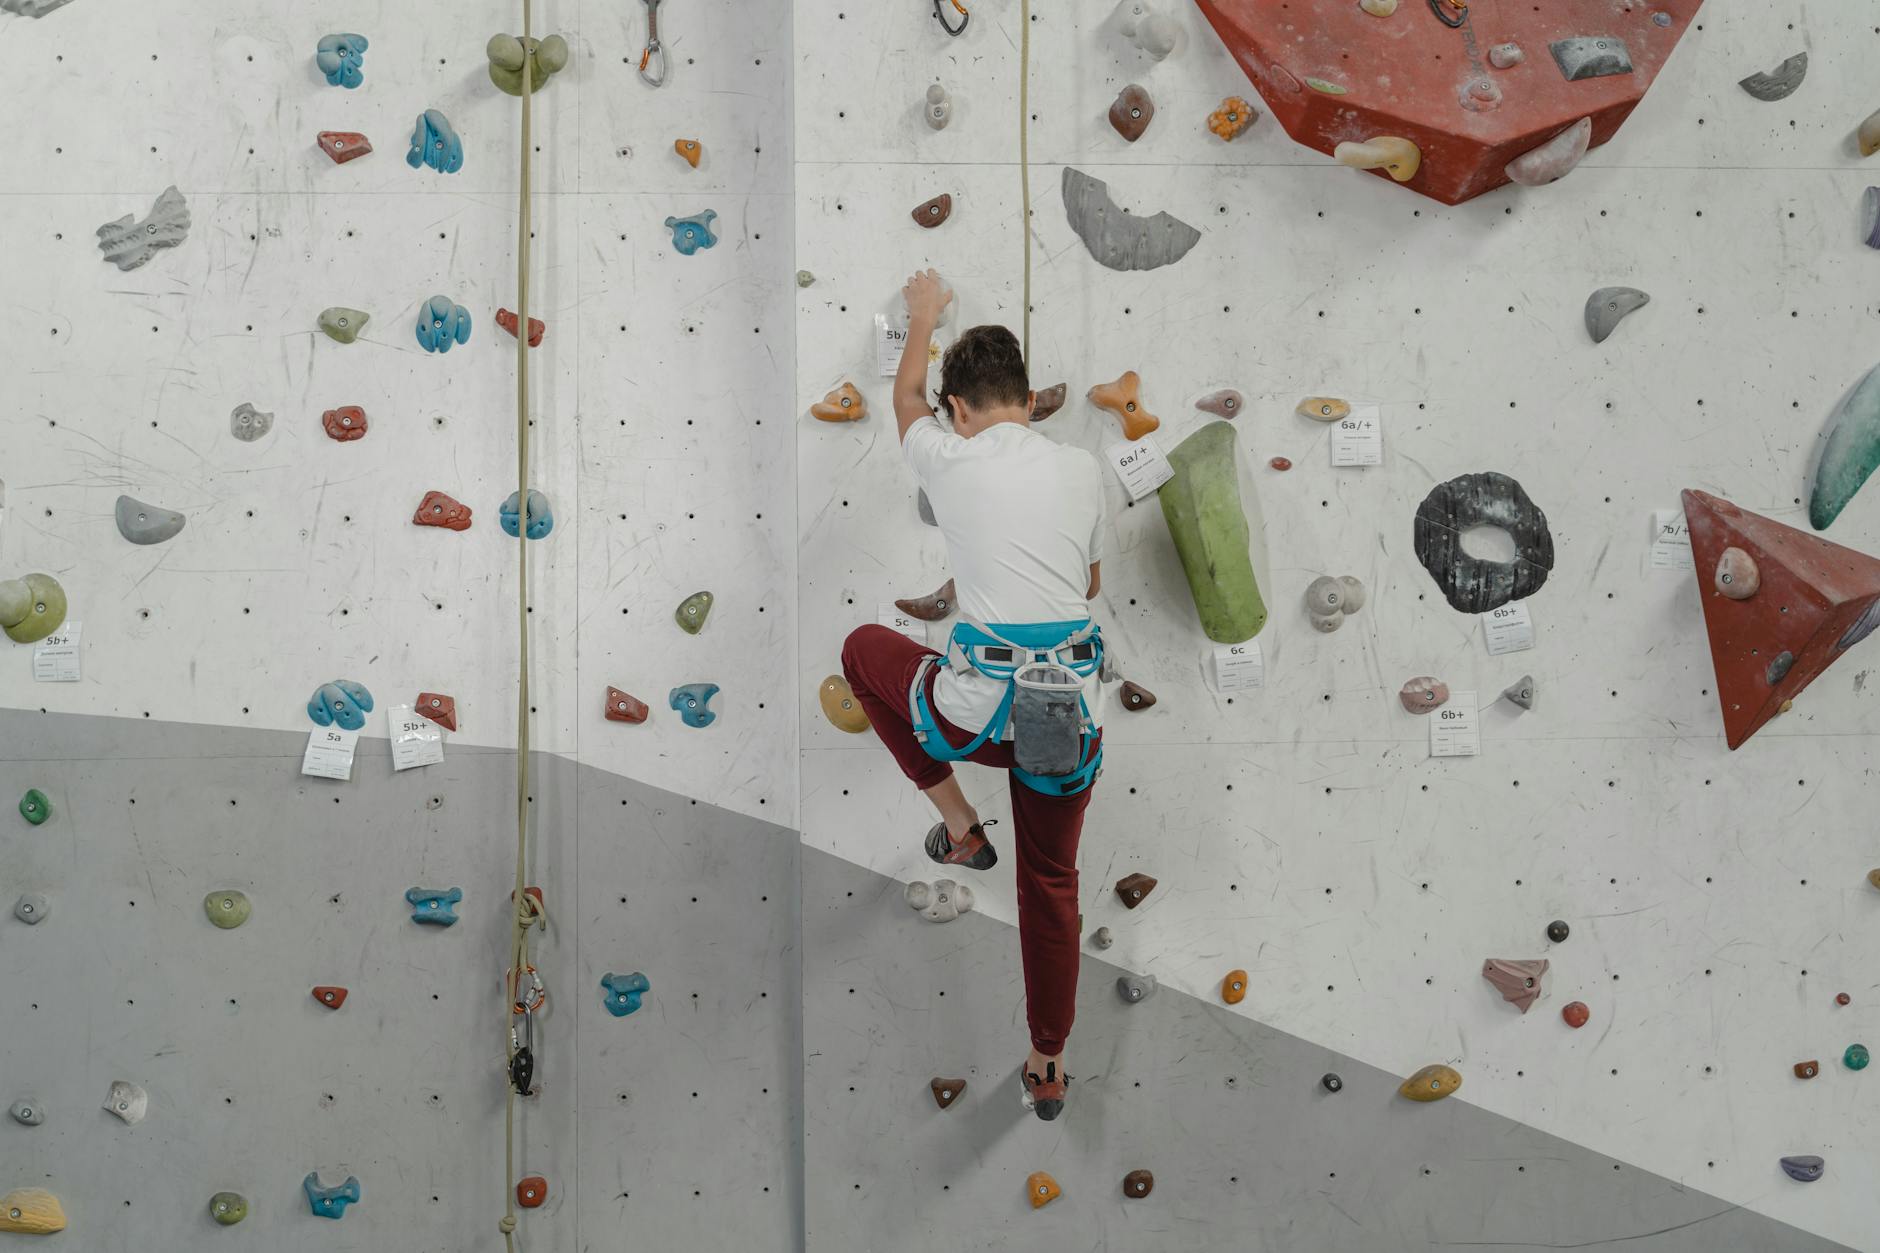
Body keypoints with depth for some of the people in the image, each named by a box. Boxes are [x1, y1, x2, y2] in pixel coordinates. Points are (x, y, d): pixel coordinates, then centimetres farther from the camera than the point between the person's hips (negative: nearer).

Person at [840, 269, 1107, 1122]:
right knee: (1052, 881, 21)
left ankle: (959, 826, 25)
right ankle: (1048, 1068, 28)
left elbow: (908, 397, 24)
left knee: (864, 649, 27)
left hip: (978, 705, -3)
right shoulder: (1083, 470, 9)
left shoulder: (950, 460, 0)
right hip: (1075, 704, 4)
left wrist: (923, 320, 42)